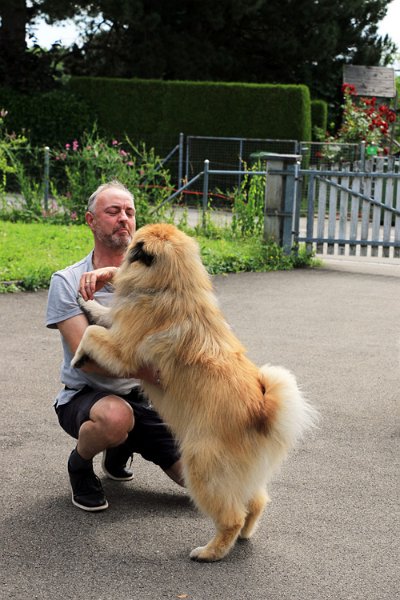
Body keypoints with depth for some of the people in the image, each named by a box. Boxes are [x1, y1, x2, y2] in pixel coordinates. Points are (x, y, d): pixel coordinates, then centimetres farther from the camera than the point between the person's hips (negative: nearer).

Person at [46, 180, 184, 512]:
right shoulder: (67, 282, -8)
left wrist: (114, 274, -37)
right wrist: (143, 370, -37)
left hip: (141, 397, 4)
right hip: (85, 396, -4)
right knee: (115, 415, -40)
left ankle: (119, 451, 23)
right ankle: (80, 464, -4)